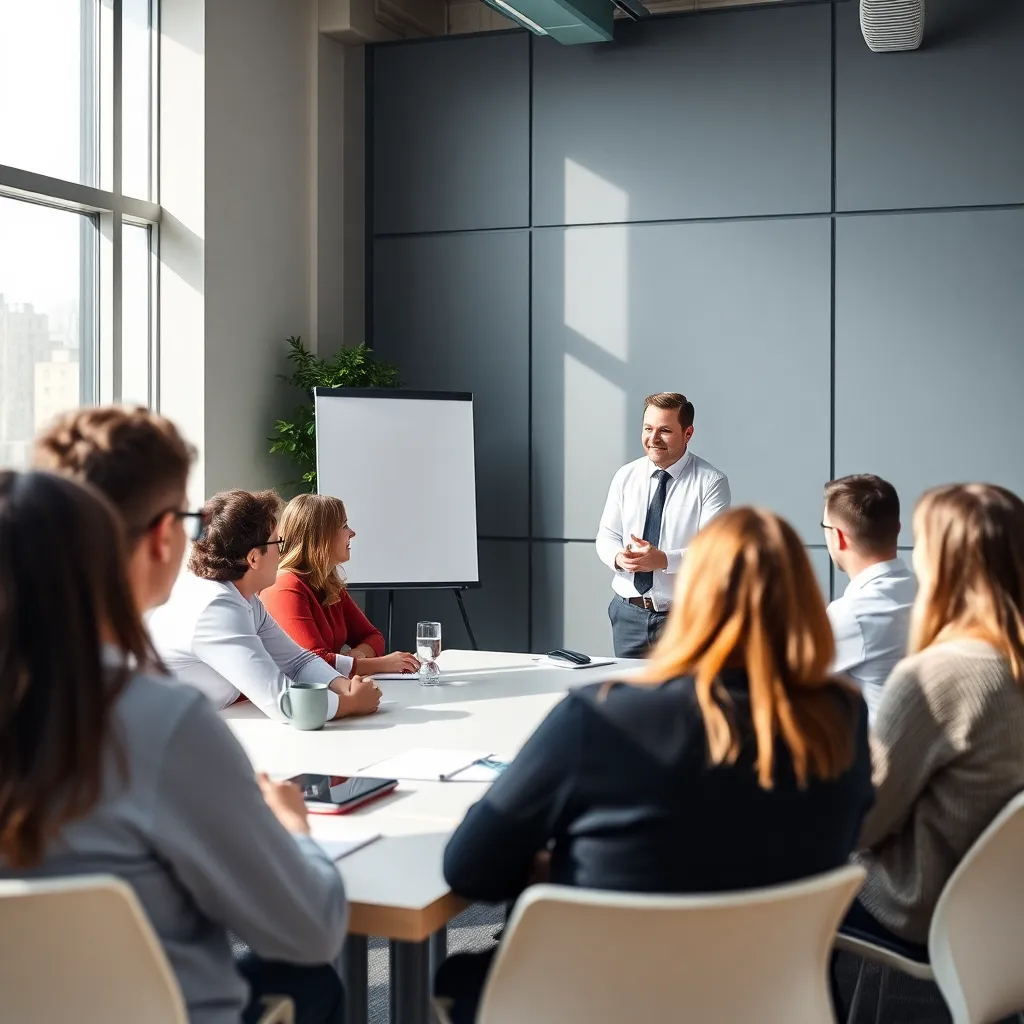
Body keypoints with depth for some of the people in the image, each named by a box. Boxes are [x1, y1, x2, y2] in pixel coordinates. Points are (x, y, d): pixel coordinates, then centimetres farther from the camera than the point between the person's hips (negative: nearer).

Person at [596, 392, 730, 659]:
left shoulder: (711, 482, -7)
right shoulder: (625, 476, 7)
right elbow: (607, 536, 9)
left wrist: (663, 559, -28)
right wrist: (618, 557, -13)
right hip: (629, 614, 4)